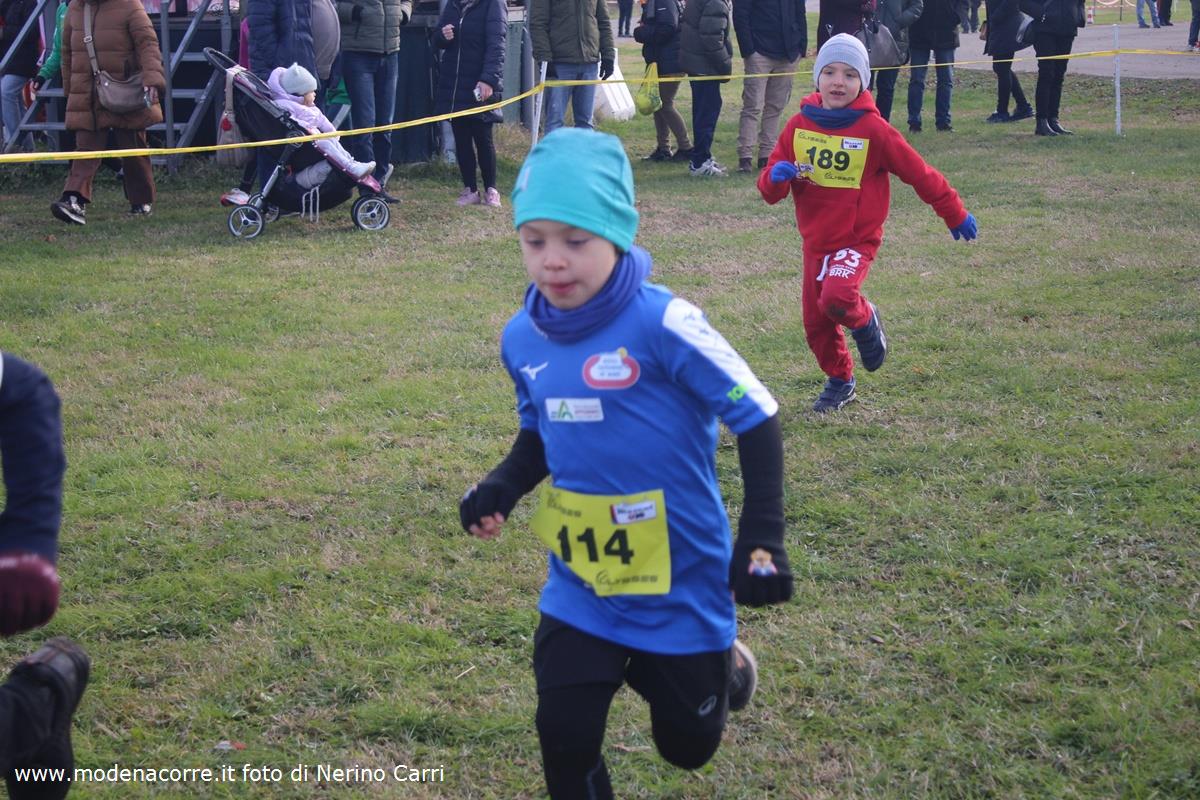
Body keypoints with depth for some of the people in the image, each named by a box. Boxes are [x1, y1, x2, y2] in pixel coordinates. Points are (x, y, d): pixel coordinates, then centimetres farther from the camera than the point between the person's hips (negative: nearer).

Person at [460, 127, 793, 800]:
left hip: (683, 584, -4)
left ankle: (720, 659, 43)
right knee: (566, 740, -3)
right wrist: (503, 488, -5)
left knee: (688, 745, 12)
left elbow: (758, 421, -15)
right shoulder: (522, 338, -3)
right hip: (581, 590, 4)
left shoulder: (662, 324, -21)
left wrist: (762, 539, -18)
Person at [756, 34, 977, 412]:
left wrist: (955, 214, 3)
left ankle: (865, 320, 7)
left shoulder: (873, 129, -13)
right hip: (815, 239, 4)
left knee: (837, 297, -29)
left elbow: (919, 172, -4)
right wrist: (776, 178, -24)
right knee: (815, 321, 9)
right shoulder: (799, 125, -3)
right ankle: (839, 381, 35)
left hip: (858, 239, -4)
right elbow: (770, 189, 1)